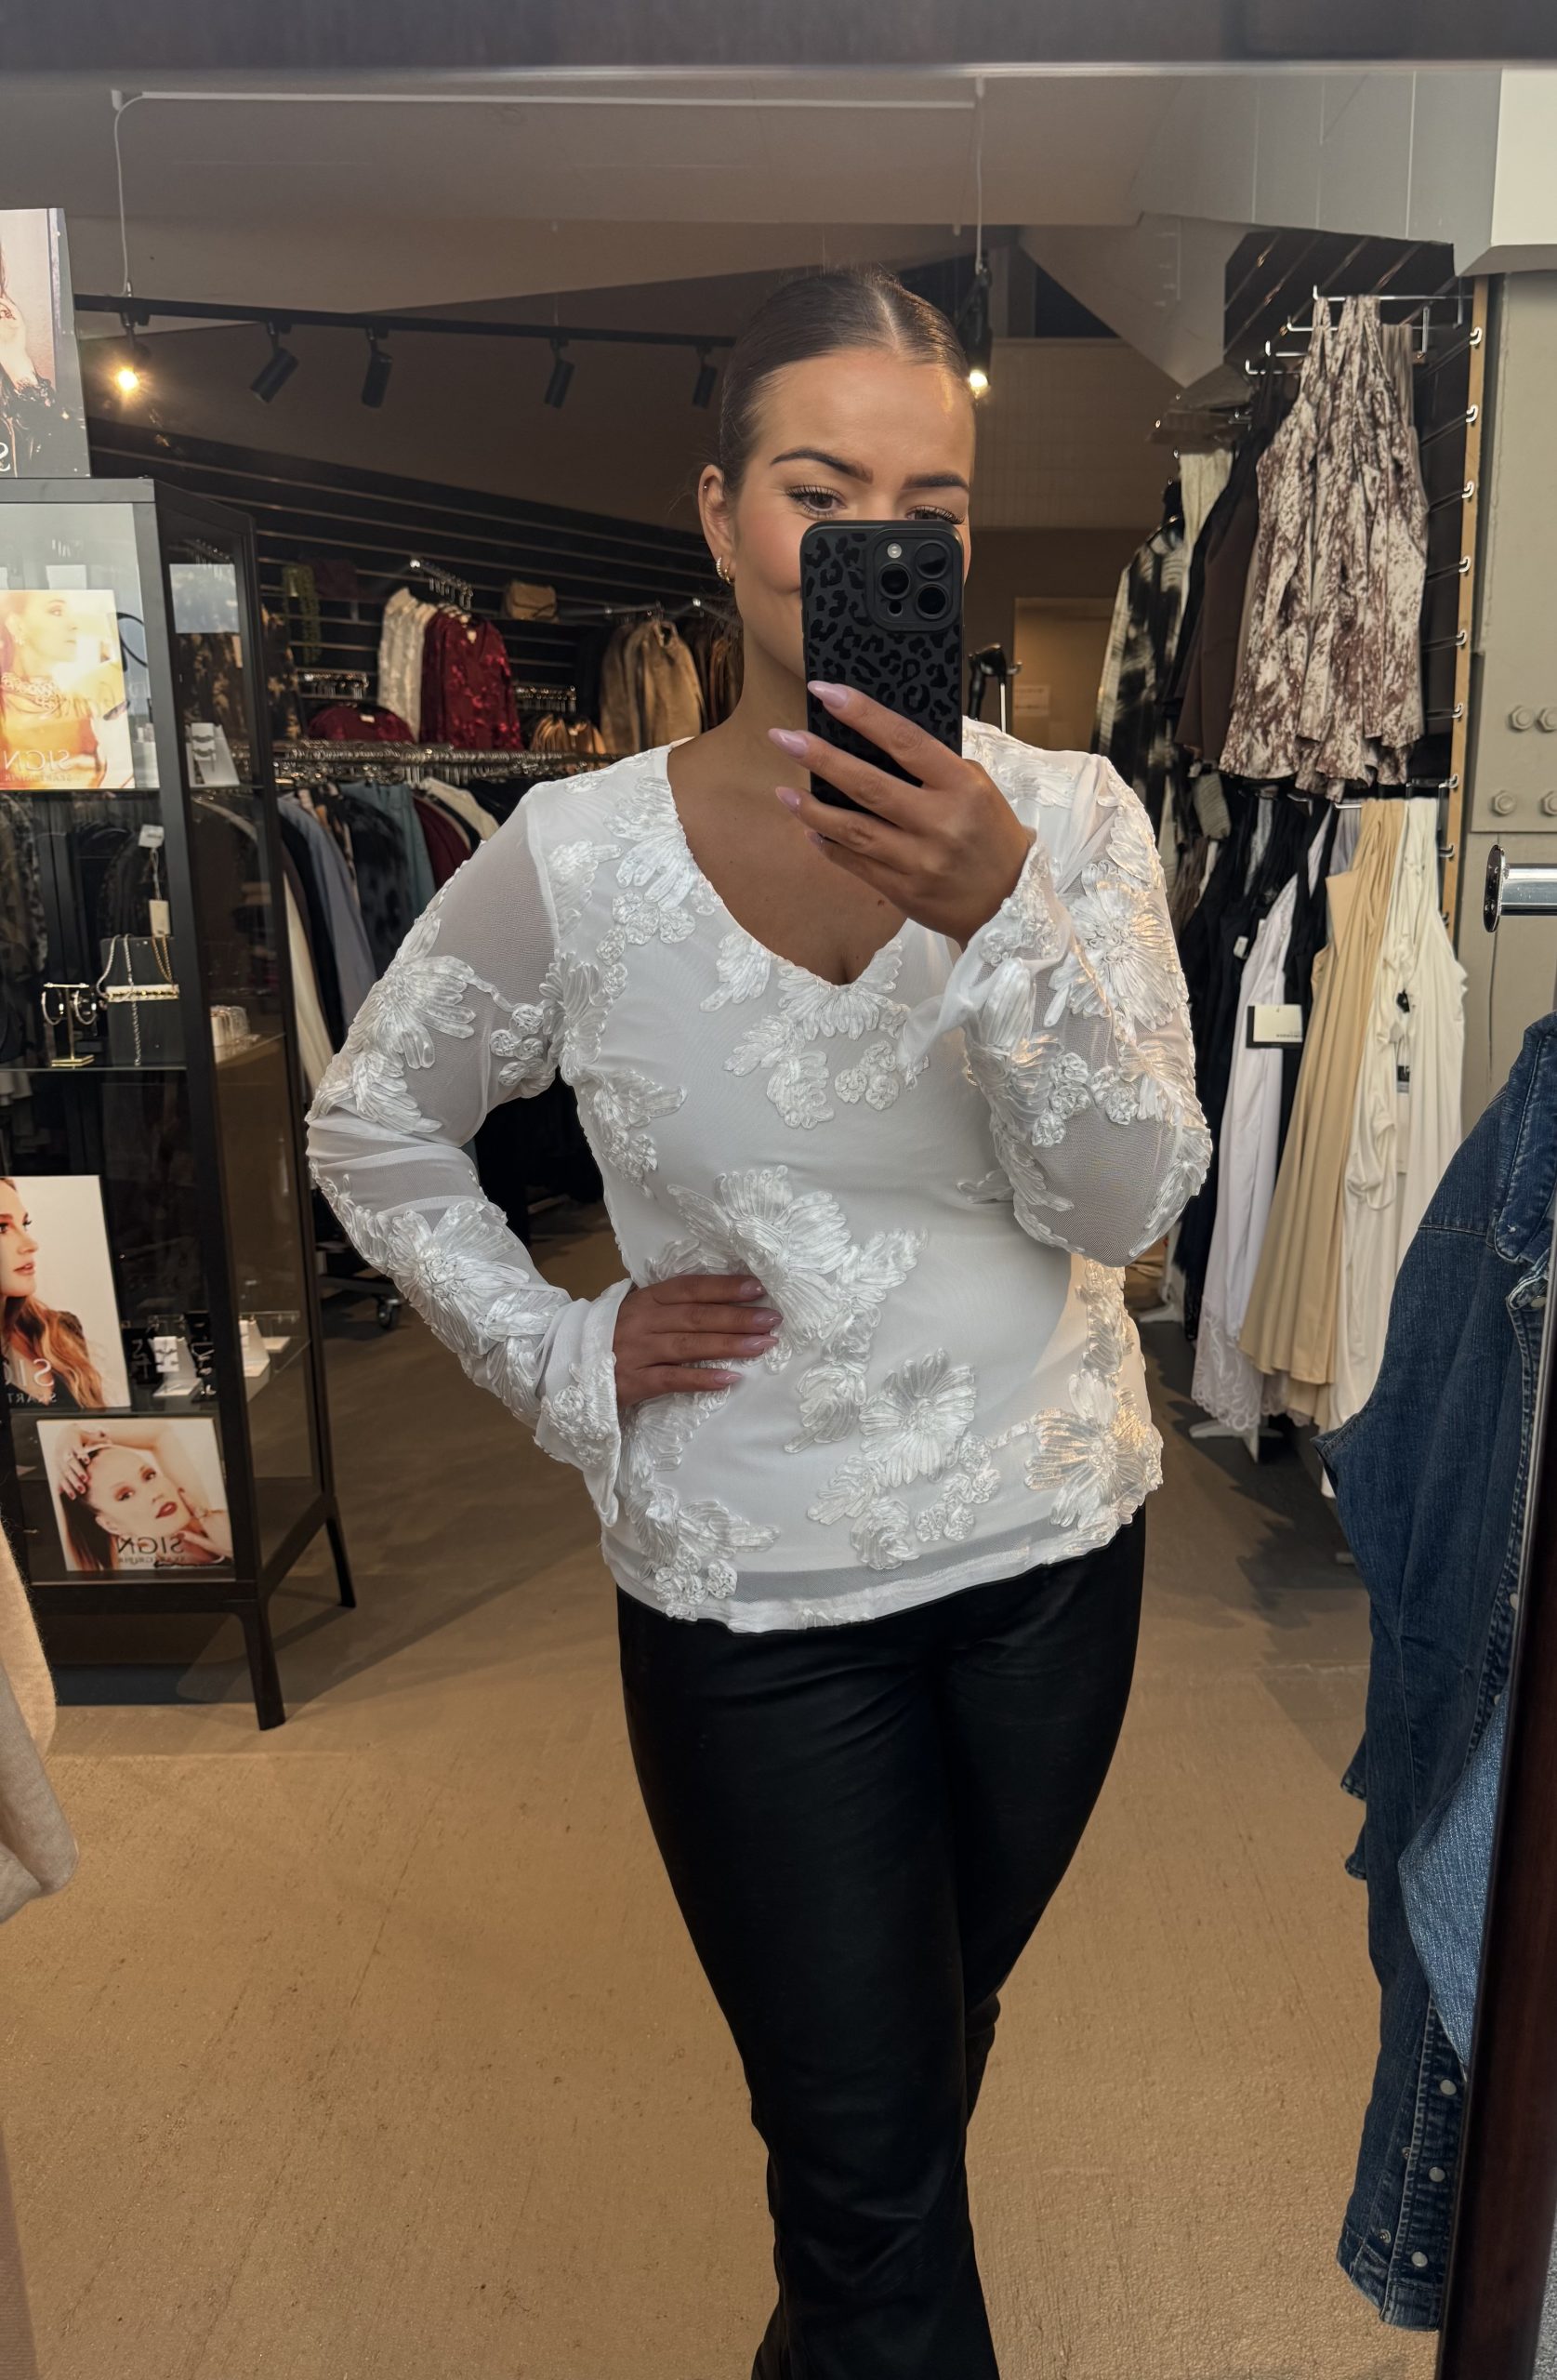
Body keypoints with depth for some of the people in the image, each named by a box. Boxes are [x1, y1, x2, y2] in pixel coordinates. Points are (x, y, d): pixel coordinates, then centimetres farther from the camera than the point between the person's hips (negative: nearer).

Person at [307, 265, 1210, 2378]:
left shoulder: (1068, 818, -9)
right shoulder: (581, 860, -12)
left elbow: (1126, 1206, -15)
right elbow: (372, 1128, 2)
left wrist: (999, 914, -30)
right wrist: (563, 1361, -7)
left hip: (1053, 1540, 4)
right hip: (754, 1590, -3)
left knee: (942, 2028, 28)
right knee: (866, 2146, 9)